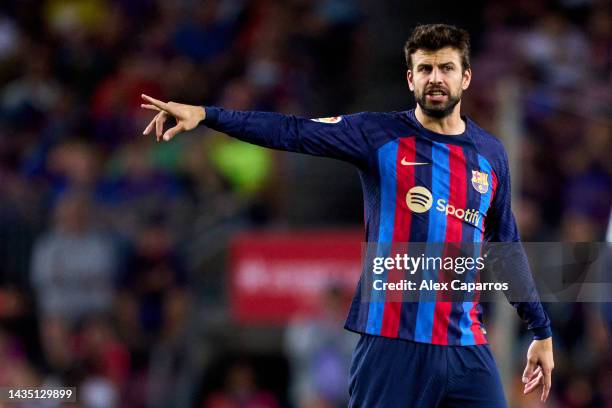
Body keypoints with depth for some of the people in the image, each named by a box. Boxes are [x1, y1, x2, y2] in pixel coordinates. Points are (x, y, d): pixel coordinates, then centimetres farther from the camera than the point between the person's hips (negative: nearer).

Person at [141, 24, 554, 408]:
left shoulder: (491, 153, 10)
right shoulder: (379, 135, -1)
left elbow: (508, 248, 19)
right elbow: (292, 132, -12)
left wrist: (542, 332, 22)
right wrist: (205, 114, -24)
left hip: (467, 349, 3)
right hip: (391, 343, -3)